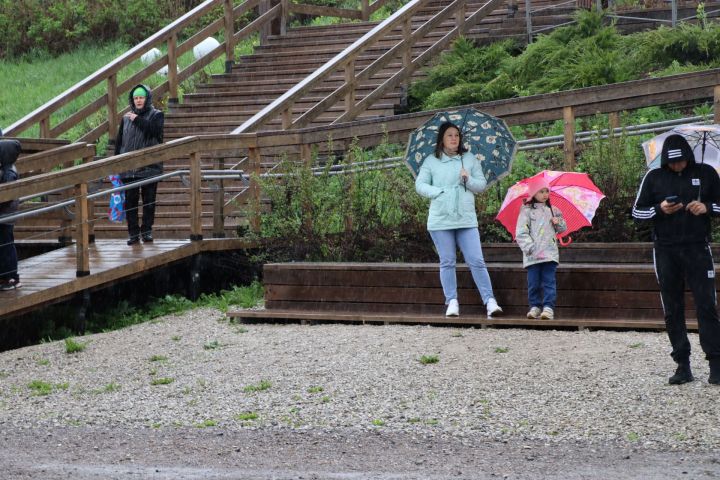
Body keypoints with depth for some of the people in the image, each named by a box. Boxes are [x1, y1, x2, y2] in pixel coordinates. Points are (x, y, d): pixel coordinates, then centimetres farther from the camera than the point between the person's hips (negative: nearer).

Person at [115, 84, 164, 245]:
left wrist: (137, 119, -16)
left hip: (149, 166, -2)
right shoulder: (126, 118, 13)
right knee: (130, 200, 1)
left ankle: (147, 231, 13)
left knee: (149, 200, 3)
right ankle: (133, 232, 6)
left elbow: (154, 130, -17)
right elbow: (119, 140, 15)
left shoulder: (156, 115, 3)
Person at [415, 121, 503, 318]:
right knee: (447, 263, 3)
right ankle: (452, 302, 8)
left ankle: (490, 301, -9)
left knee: (477, 261, -6)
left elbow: (482, 185, 8)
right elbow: (420, 184, 2)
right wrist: (439, 193, -12)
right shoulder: (431, 161, 6)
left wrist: (468, 179, -11)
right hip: (440, 220, 0)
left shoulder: (470, 159, 10)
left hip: (466, 219, 0)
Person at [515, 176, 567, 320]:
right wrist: (530, 248, -14)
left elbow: (563, 229, 23)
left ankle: (548, 307, -9)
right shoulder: (527, 211, 3)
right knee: (533, 282, 0)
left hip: (550, 253, 2)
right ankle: (535, 306, 10)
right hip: (532, 255, -2)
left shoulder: (552, 210, 15)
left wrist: (558, 222, 0)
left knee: (549, 281, -6)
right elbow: (521, 233, -4)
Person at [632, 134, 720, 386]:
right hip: (666, 251, 2)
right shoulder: (654, 177, 4)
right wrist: (659, 209, -12)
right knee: (672, 310, 3)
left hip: (698, 249, -2)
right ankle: (682, 365, 8)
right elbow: (637, 211, 7)